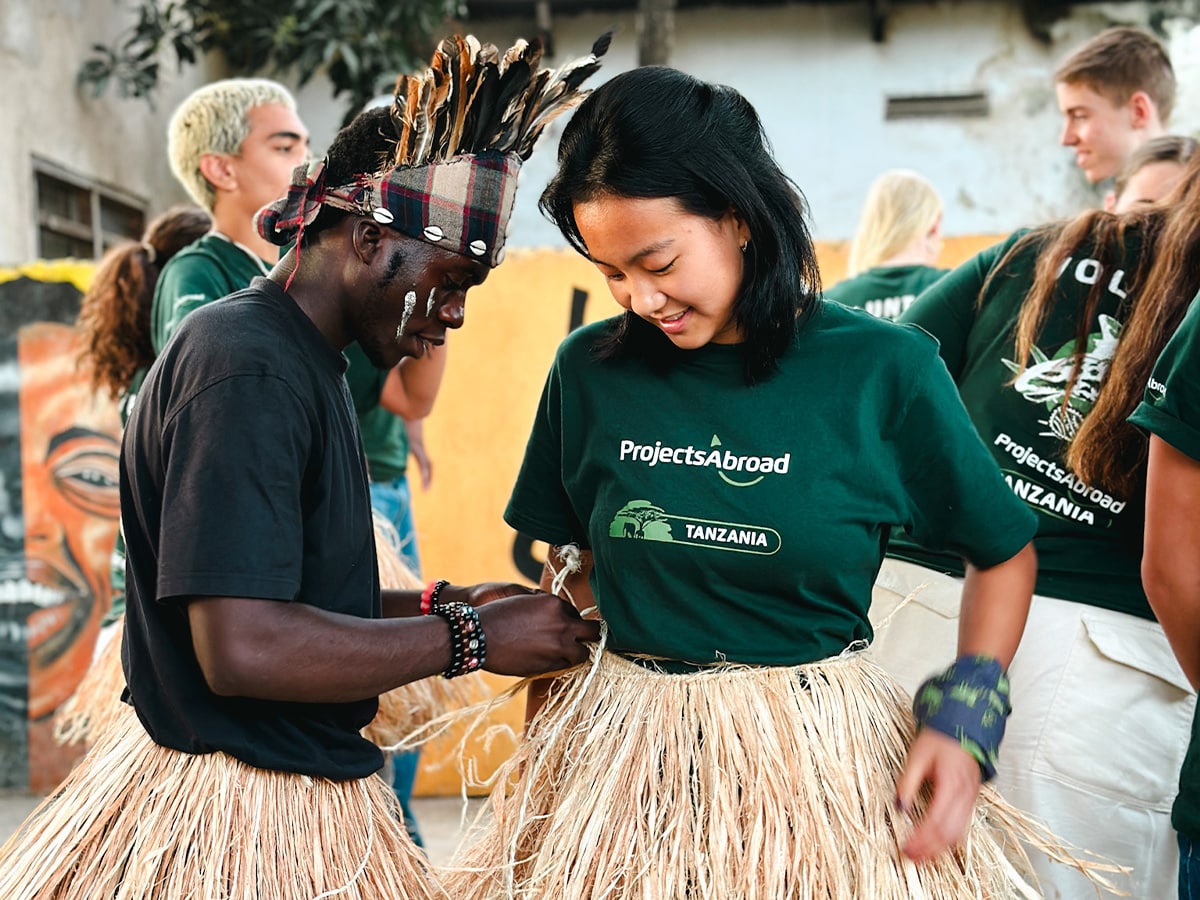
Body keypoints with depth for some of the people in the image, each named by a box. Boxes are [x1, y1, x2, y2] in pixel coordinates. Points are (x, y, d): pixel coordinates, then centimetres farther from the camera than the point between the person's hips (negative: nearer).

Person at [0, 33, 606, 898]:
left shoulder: (304, 361, 12)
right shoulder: (247, 369, -20)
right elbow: (244, 647, -27)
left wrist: (443, 602, 7)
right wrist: (470, 638, -18)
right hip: (241, 822, -10)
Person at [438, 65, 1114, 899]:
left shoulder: (885, 370, -10)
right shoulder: (592, 370, -3)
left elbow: (1005, 553, 2)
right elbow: (571, 578, 9)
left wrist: (962, 721, -10)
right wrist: (536, 765, 6)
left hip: (825, 756, -2)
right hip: (621, 753, 2)